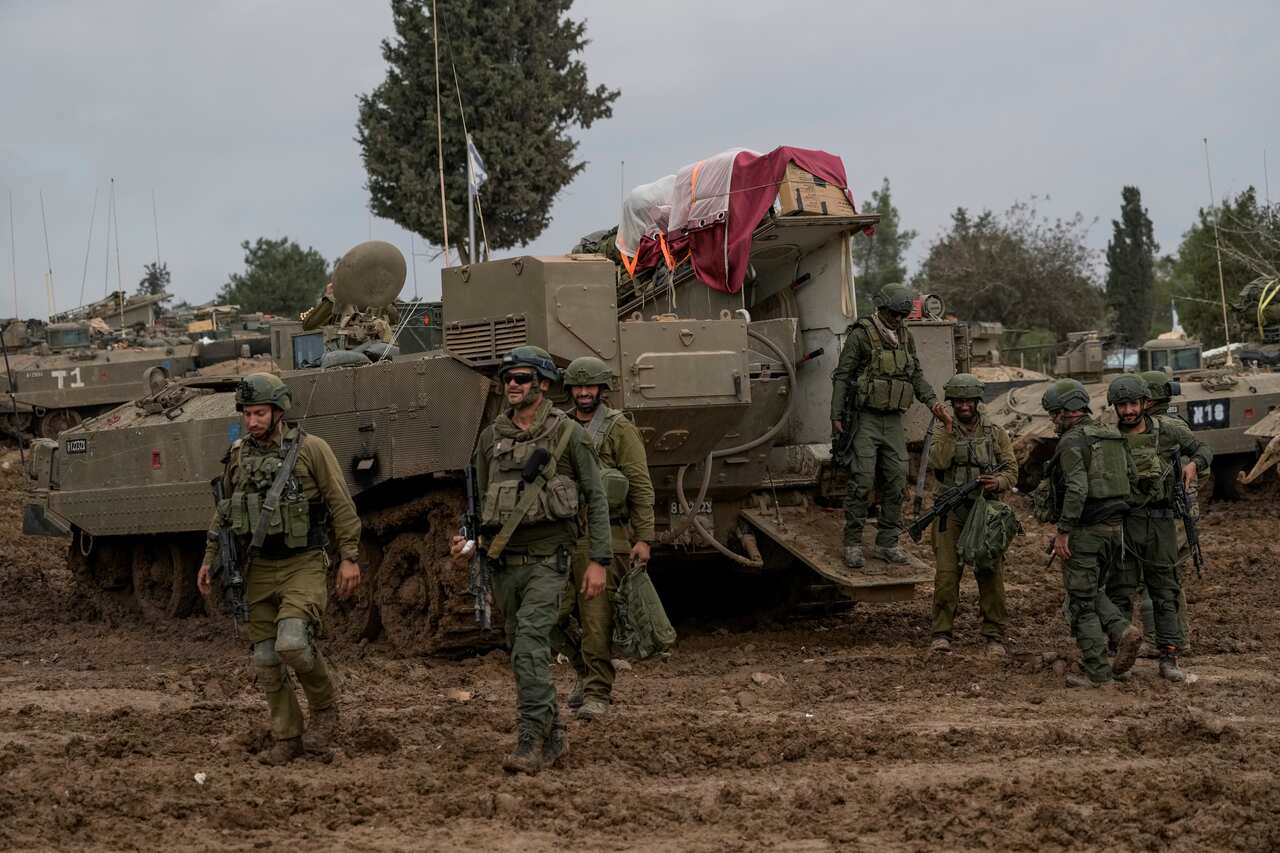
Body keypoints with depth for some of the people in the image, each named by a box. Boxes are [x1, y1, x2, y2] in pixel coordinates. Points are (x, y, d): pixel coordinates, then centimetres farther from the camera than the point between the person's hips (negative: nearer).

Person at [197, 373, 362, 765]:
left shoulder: (311, 449, -7)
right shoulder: (237, 456, 7)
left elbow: (341, 505, -6)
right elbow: (224, 512, 18)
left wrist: (349, 557, -10)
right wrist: (209, 560, 14)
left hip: (304, 567, -5)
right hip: (259, 570, 5)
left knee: (292, 642, -23)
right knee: (266, 660, 4)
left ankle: (325, 706, 2)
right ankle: (287, 740, 16)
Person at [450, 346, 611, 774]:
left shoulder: (568, 434, -4)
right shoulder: (492, 437, 9)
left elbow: (596, 499, -1)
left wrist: (598, 561, -6)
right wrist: (468, 541, 3)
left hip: (547, 560, -5)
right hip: (504, 562, 5)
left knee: (530, 641, -20)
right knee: (526, 652, 10)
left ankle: (530, 741, -19)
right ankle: (554, 736, 23)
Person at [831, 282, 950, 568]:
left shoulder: (905, 337, 12)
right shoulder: (861, 335, -7)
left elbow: (916, 376, 18)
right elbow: (842, 377, -6)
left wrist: (933, 403, 2)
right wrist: (836, 416, -11)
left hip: (894, 421, 6)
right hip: (865, 418, -6)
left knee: (896, 483, 4)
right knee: (862, 481, -10)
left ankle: (888, 543, 12)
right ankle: (852, 544, -4)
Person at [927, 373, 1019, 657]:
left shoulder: (995, 433, 7)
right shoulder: (942, 431, 6)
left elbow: (1012, 471, 4)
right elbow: (938, 462, -12)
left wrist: (997, 482, -17)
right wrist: (949, 430, -16)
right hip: (952, 512, 0)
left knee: (991, 574, -3)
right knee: (946, 574, -6)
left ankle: (995, 637, 3)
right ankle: (942, 634, 2)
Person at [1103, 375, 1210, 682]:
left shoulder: (1169, 429, 0)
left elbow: (1202, 449, 14)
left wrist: (1193, 463, -8)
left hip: (1161, 522, 1)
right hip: (1123, 522, -1)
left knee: (1165, 590, 5)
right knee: (1120, 590, 0)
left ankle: (1169, 658, 8)